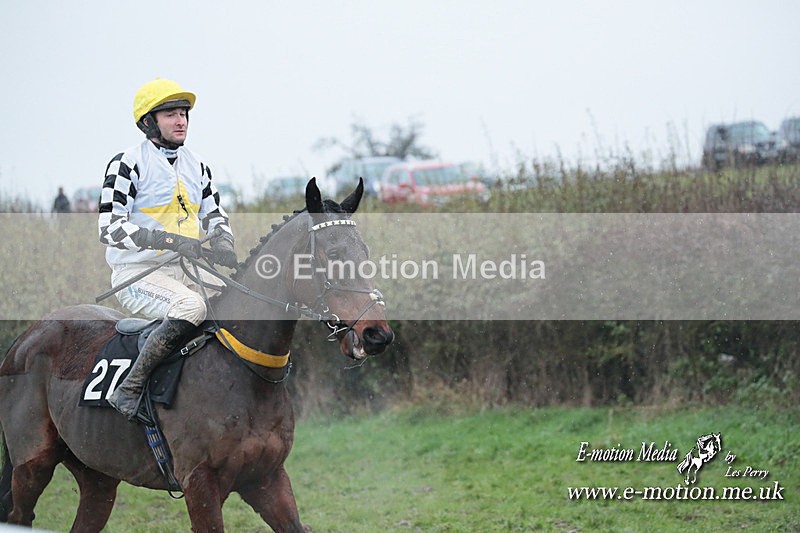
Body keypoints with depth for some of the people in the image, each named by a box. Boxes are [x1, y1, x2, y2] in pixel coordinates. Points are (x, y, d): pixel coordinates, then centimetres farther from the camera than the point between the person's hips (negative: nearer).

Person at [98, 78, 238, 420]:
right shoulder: (127, 164, -6)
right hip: (137, 273, -7)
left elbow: (215, 216, 23)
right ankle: (128, 391, -30)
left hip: (188, 270, 7)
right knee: (192, 306, -35)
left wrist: (223, 244, -3)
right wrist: (169, 240, -27)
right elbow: (110, 228, -15)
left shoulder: (196, 166, 16)